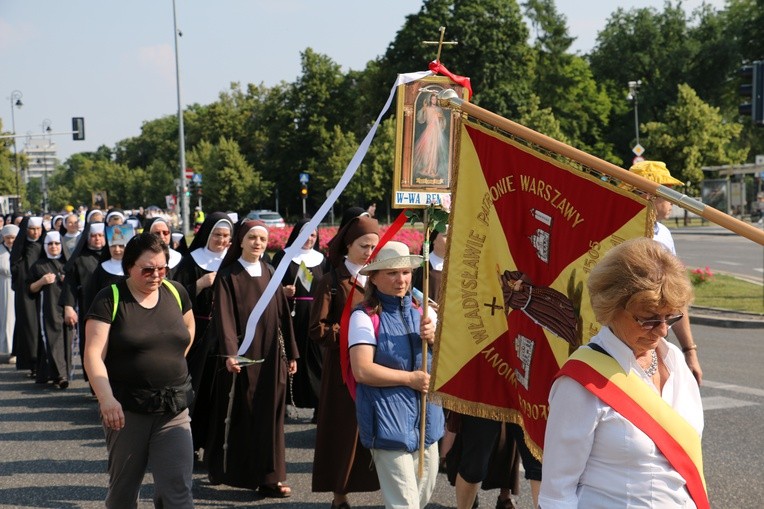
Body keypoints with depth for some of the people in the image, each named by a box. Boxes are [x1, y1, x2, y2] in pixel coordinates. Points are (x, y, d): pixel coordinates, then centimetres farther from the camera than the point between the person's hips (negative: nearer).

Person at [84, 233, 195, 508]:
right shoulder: (110, 299, -7)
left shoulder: (175, 292, 6)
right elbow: (93, 354, -15)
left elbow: (188, 327, 26)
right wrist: (106, 398, -28)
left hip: (174, 411, 3)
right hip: (126, 410, -2)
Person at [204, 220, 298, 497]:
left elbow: (282, 314, 11)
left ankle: (269, 477, 10)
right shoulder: (228, 276, -4)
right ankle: (225, 470, 17)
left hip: (270, 355, 4)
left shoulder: (270, 273, 11)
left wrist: (291, 353, 9)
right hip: (242, 354, -4)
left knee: (269, 415, 4)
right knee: (239, 415, 2)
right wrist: (230, 353, -27)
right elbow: (224, 317, -14)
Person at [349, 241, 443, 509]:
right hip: (389, 422, -6)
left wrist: (435, 337, -11)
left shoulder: (423, 311, 7)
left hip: (427, 418, 6)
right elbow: (362, 370, -19)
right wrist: (410, 378, -14)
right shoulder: (365, 316, -10)